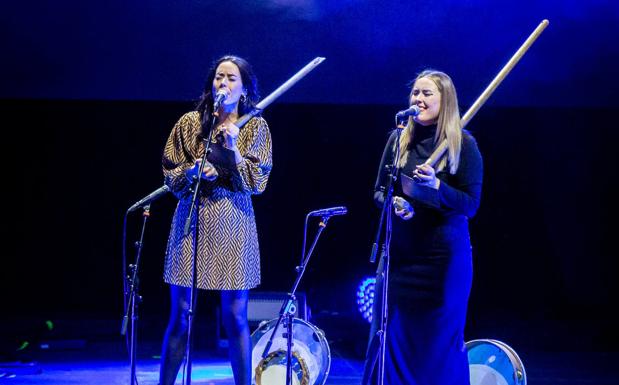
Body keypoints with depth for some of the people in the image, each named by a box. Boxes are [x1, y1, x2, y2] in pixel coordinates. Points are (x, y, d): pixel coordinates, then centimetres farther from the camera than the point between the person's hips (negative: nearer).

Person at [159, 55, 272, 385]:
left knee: (235, 317, 2)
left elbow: (256, 182, -2)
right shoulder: (189, 123, 6)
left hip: (232, 224, 0)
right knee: (180, 315, 3)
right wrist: (193, 171, -13)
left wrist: (233, 150, -15)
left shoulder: (255, 126, 4)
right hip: (191, 221, 1)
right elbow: (170, 175, 7)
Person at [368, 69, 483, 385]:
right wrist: (392, 202, -10)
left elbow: (471, 205, -10)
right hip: (400, 252, 4)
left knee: (441, 340, 5)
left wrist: (436, 186, -25)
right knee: (392, 336, 8)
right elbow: (378, 191, 12)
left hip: (444, 256, -4)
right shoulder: (399, 140, 5)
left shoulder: (463, 144, -7)